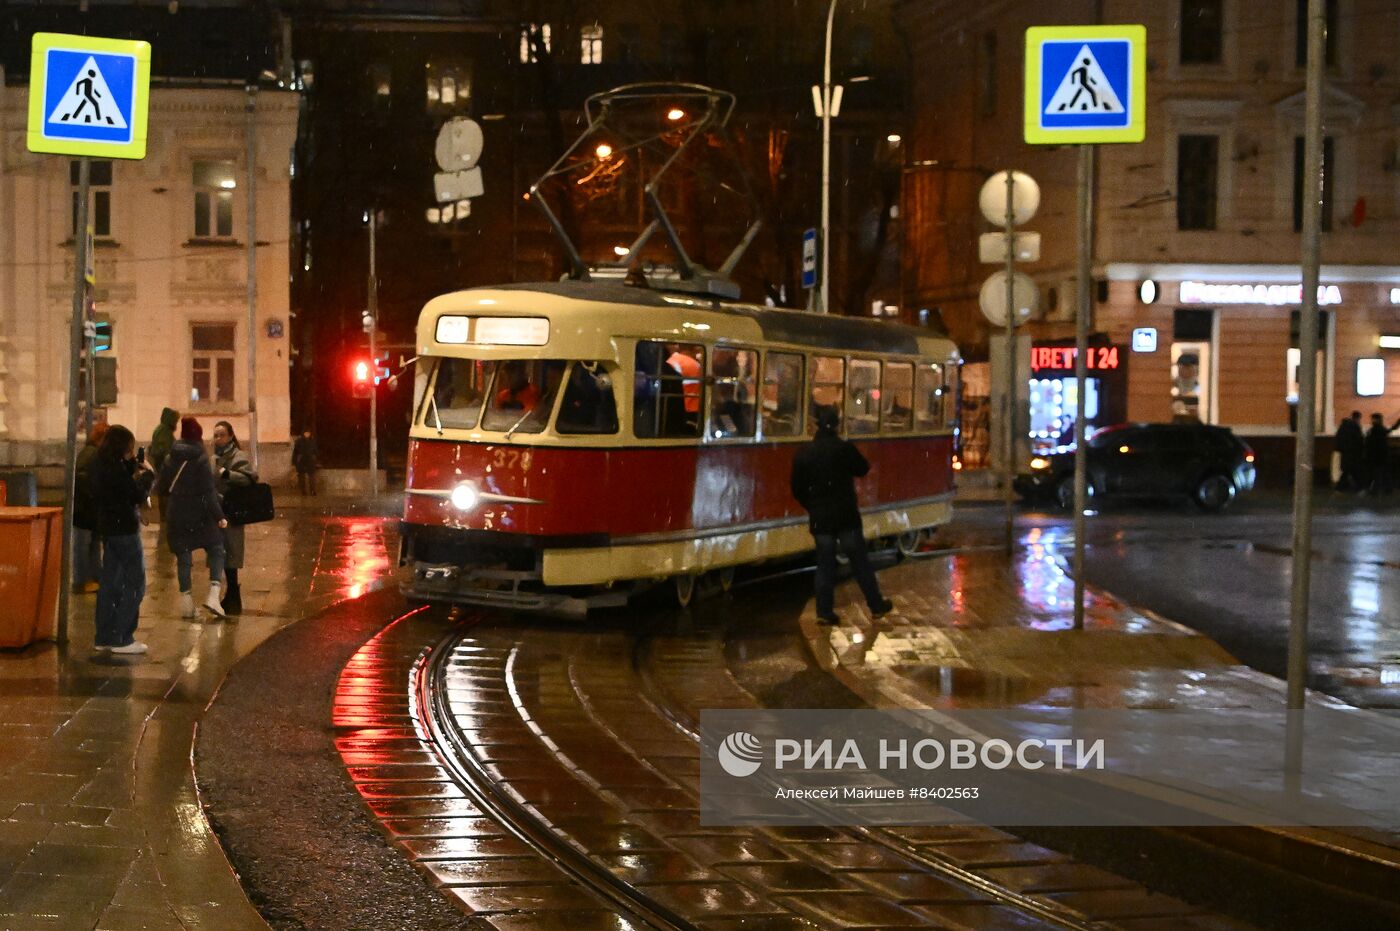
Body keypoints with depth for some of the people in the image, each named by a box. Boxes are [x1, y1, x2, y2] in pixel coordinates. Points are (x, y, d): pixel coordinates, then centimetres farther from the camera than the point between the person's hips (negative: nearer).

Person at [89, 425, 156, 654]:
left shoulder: (98, 464, 9)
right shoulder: (114, 467, -19)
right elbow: (138, 495, -18)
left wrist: (132, 465, 7)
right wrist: (148, 474, -4)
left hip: (108, 528, 10)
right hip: (124, 529, -10)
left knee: (110, 582, 13)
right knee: (135, 583, -3)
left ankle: (104, 637, 17)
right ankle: (122, 638, -3)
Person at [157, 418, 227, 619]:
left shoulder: (170, 459, 3)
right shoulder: (201, 459, -11)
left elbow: (160, 488, 10)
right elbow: (209, 492, -16)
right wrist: (219, 516, -14)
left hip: (177, 517, 4)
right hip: (201, 517, -4)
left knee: (183, 557, 10)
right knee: (216, 550, 6)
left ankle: (186, 601, 11)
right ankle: (213, 594, -11)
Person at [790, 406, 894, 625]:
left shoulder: (803, 453, -2)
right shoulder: (845, 448, -12)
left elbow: (798, 488, 4)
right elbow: (863, 469, 4)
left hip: (820, 519, 2)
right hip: (846, 517, -2)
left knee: (825, 564, 8)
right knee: (859, 562, 9)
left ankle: (824, 612, 5)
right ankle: (876, 605, 19)